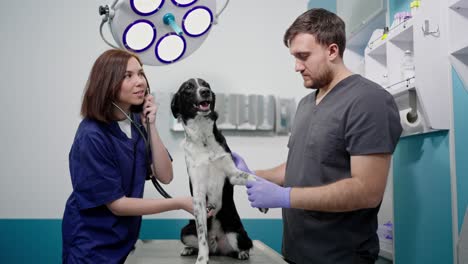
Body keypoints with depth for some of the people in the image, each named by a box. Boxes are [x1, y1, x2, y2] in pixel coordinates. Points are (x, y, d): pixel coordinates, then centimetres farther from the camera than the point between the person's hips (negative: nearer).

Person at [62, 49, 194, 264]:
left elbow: (165, 176, -8)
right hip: (92, 246, -6)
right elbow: (116, 204, -21)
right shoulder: (92, 136, -24)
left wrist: (150, 126, -18)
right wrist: (180, 203, -22)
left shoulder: (138, 122, -4)